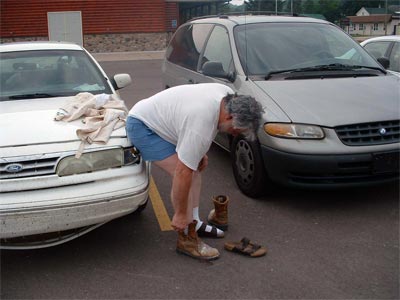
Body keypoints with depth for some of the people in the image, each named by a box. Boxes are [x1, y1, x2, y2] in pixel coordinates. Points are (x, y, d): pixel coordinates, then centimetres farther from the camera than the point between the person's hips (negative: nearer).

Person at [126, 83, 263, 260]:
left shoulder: (229, 97, -9)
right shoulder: (200, 126, -35)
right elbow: (183, 173, -31)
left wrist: (201, 152, 8)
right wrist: (180, 214, -22)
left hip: (161, 118, 10)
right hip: (142, 126, -10)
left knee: (195, 167, 9)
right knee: (188, 173, -18)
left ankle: (194, 224, 19)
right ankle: (187, 240, -7)